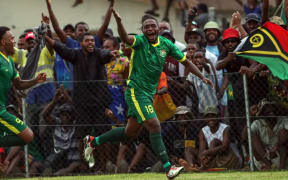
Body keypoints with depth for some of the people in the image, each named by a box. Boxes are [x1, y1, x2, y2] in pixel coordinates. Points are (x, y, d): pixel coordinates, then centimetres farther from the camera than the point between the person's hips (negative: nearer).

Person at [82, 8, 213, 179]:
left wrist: (202, 77, 6)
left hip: (149, 93, 7)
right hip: (136, 91, -7)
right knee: (154, 125, -16)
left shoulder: (166, 44, 2)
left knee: (130, 132, 15)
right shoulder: (140, 41, -15)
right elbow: (126, 38, -37)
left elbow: (185, 61, 13)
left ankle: (93, 141, 31)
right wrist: (119, 21, -57)